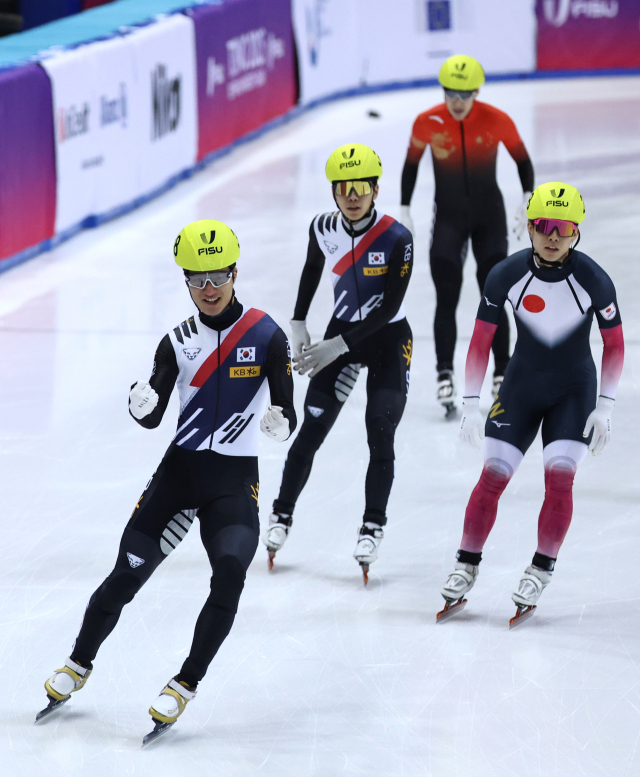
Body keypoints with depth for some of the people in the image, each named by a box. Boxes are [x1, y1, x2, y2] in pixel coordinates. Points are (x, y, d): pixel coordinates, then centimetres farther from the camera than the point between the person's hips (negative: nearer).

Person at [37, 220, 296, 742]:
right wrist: (142, 403, -23)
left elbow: (287, 414, -6)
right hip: (180, 468, 2)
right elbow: (152, 419, 0)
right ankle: (79, 665, 23)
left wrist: (280, 422, -29)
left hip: (235, 479, -2)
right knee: (127, 573, 0)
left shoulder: (266, 336, -5)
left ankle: (185, 686, -10)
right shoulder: (179, 341, 3)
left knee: (230, 574, -24)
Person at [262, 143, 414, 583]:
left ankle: (373, 528, -1)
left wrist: (339, 346, -22)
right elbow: (311, 271, 14)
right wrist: (299, 327, 11)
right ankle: (282, 515, 14)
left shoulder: (397, 238, -21)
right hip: (341, 333, 3)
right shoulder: (325, 229, -9)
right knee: (311, 431, -1)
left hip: (388, 339, -3)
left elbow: (390, 306, -21)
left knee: (380, 435, -11)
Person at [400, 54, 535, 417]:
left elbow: (522, 159, 1)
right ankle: (445, 376, -11)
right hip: (448, 216, 0)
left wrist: (527, 200, -11)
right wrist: (405, 210, 3)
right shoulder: (427, 123, -12)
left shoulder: (497, 121, -13)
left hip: (489, 214, 0)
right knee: (446, 299, -8)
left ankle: (503, 373, 9)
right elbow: (411, 163, 4)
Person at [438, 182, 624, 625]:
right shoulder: (507, 276, -16)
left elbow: (615, 343, -7)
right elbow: (481, 340, -6)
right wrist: (471, 404, -9)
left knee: (559, 477, -15)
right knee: (493, 477, -3)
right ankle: (467, 566, 12)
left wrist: (605, 408, -11)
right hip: (521, 388, 1)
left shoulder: (594, 280, -18)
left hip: (574, 391, -1)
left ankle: (542, 571, 0)